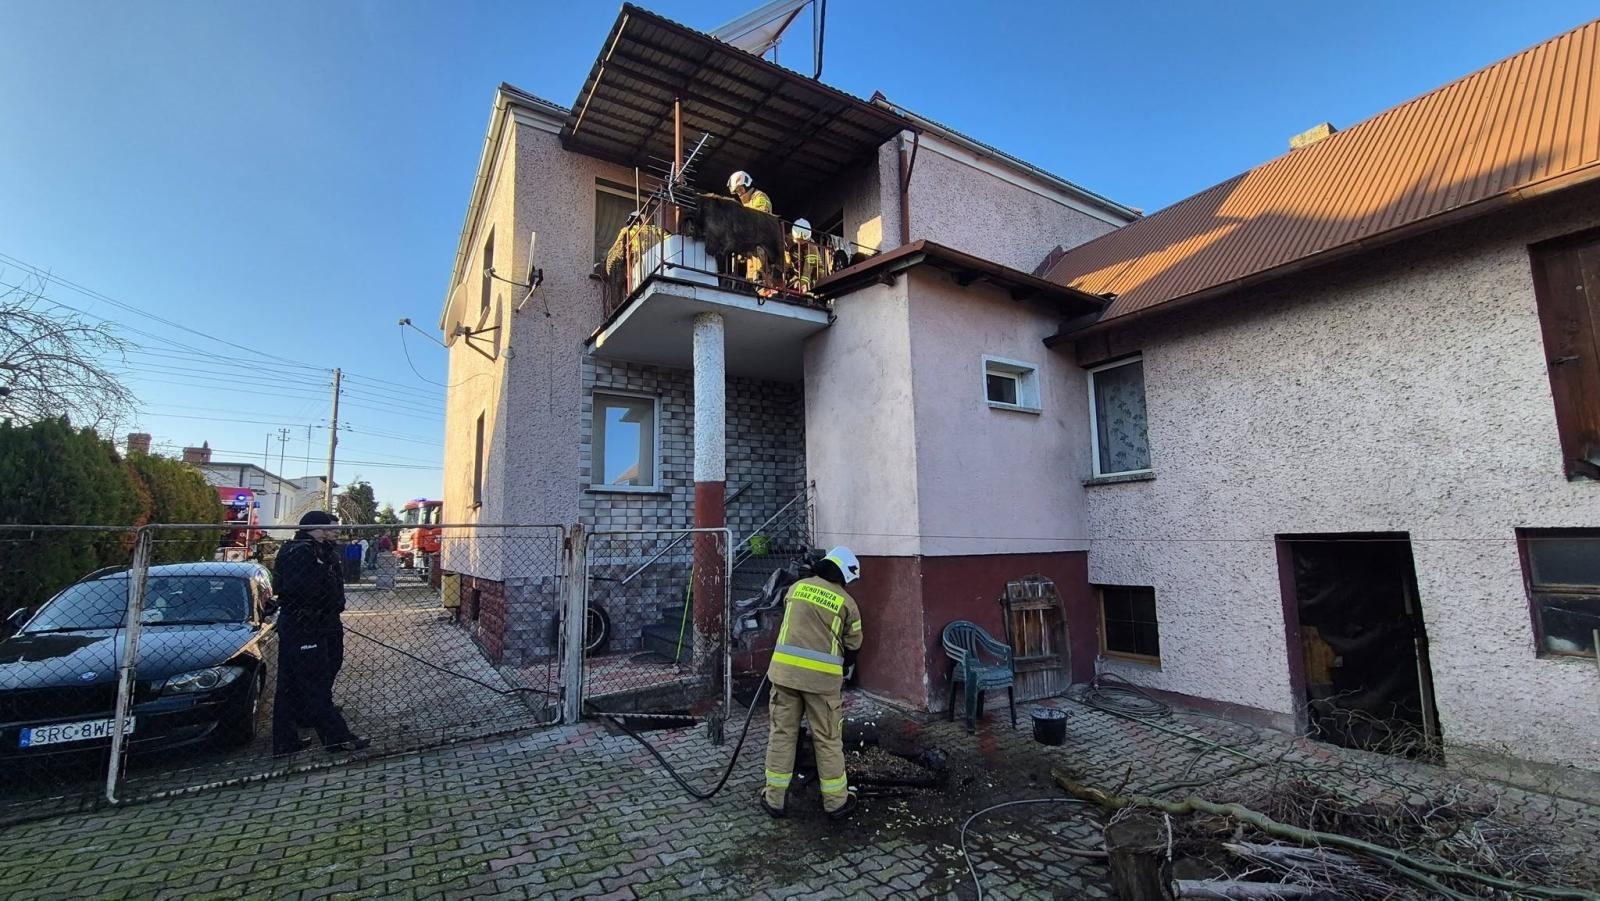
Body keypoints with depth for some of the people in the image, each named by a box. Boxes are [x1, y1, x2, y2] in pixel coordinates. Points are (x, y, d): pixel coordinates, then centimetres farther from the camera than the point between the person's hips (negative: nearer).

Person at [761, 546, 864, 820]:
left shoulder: (796, 588, 7)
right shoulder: (846, 602, -1)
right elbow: (853, 646, 8)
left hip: (785, 669, 3)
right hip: (822, 676, -2)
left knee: (782, 733, 14)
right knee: (828, 739, 11)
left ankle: (774, 798, 22)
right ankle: (836, 802, 24)